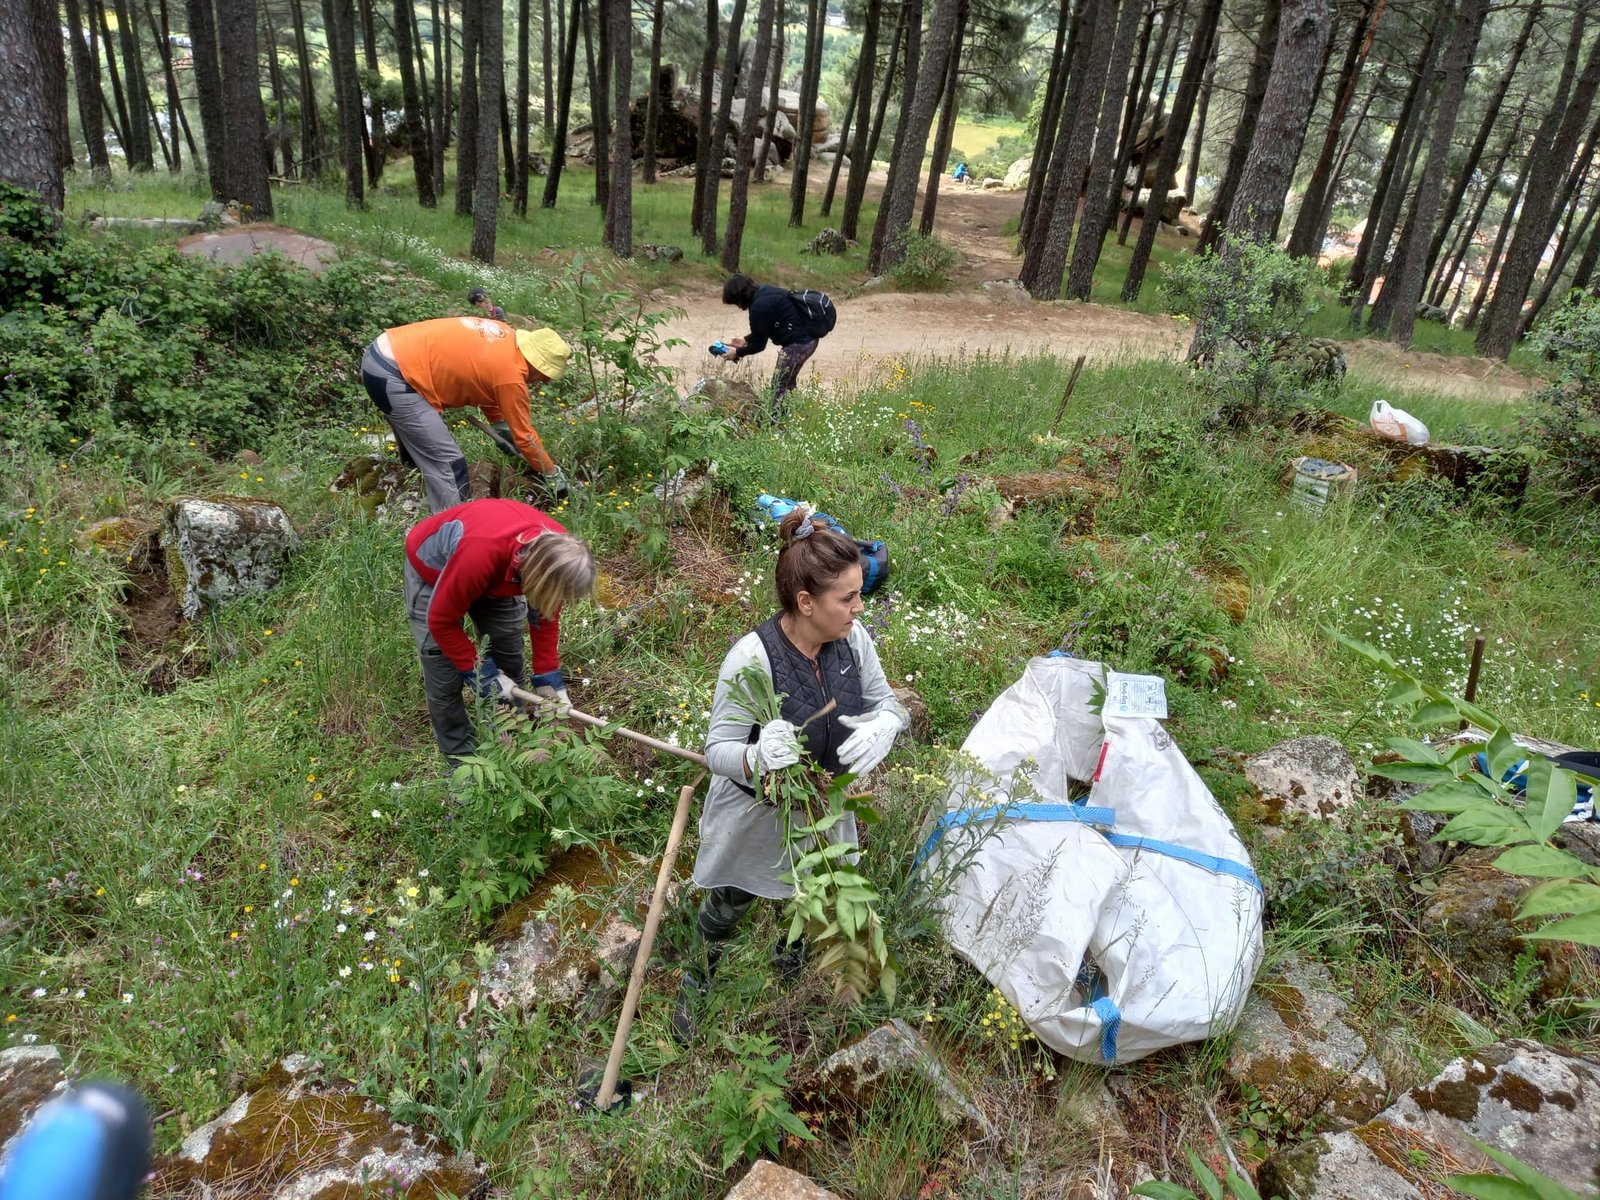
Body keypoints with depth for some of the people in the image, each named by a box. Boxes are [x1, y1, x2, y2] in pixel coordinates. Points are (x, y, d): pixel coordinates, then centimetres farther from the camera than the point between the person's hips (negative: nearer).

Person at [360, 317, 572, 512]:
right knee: (447, 463, -6)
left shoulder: (505, 338, 8)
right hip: (392, 374, -10)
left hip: (383, 354, 10)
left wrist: (501, 426, 22)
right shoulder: (511, 374, -16)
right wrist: (552, 474, 7)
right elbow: (525, 436, -5)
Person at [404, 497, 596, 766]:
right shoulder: (479, 554, -46)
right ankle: (461, 759, 13)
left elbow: (545, 614, -10)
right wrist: (480, 673, -23)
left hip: (498, 572, 5)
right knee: (444, 675, -6)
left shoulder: (556, 549, -28)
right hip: (432, 570, -5)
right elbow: (441, 620, -29)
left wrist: (547, 678, -12)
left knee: (510, 660, 3)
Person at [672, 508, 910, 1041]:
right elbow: (717, 749, -27)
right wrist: (755, 758, -50)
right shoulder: (752, 658, -35)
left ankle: (790, 957, 66)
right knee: (729, 903, 23)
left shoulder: (852, 638, -20)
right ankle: (695, 984, 57)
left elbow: (887, 702, -6)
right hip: (755, 813, -4)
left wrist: (882, 727, -30)